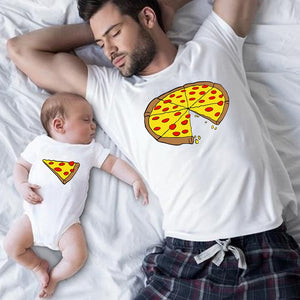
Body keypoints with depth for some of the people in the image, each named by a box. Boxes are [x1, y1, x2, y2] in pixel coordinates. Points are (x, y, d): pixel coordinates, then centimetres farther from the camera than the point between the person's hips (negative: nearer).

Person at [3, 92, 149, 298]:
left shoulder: (91, 149, 6)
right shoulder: (41, 144, 5)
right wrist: (22, 185, -10)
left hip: (66, 222, 0)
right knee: (12, 246, -8)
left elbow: (114, 163, 4)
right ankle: (38, 266, 18)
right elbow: (21, 166, 9)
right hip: (35, 214, 1)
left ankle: (54, 277, 13)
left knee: (77, 257, -16)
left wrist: (135, 179, -8)